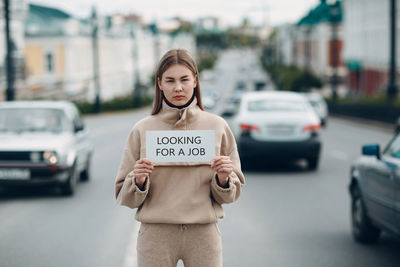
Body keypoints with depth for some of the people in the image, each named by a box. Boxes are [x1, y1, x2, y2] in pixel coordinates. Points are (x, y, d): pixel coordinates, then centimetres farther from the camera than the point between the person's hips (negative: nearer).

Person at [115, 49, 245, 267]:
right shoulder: (142, 130, 3)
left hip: (203, 233, 1)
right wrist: (138, 182, -14)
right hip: (156, 234, 0)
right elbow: (124, 197, 6)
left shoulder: (217, 127, 5)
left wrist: (224, 180, -11)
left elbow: (231, 194, 10)